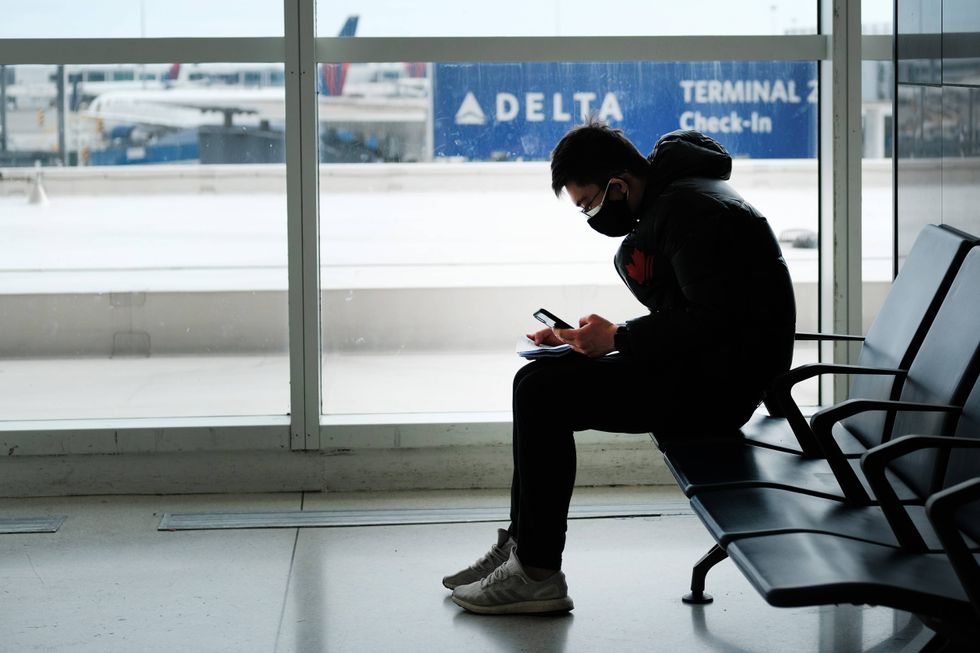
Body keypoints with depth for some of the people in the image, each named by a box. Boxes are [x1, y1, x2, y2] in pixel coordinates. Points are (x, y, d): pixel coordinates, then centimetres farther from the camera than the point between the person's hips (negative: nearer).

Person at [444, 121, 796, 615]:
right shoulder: (665, 203, 14)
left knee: (542, 393, -16)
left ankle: (538, 574, -12)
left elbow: (713, 320, -25)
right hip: (701, 372, 11)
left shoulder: (691, 212, -18)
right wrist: (584, 338, 6)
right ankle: (520, 545, 11)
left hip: (718, 385, -11)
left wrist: (618, 339, -16)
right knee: (539, 383, 11)